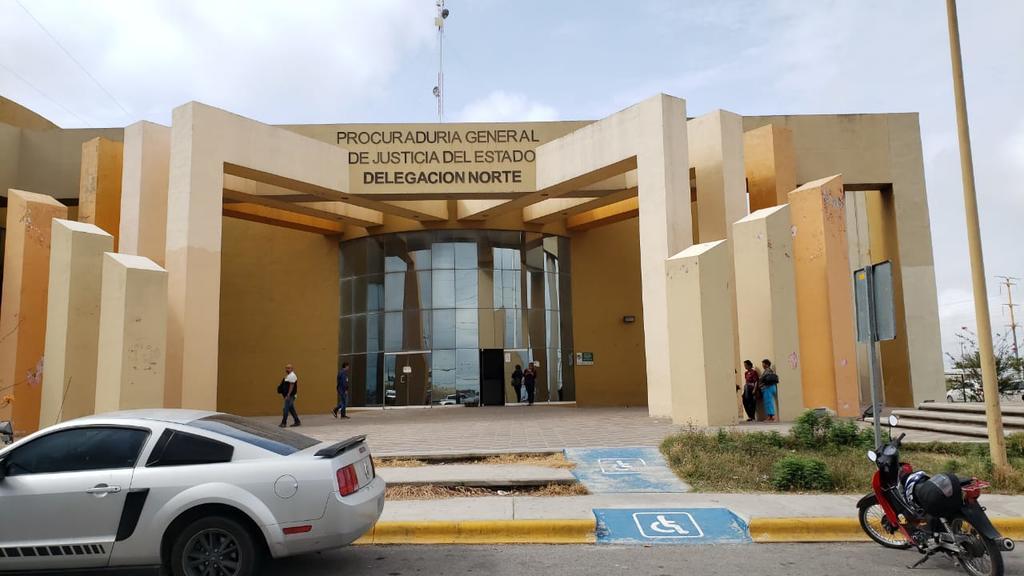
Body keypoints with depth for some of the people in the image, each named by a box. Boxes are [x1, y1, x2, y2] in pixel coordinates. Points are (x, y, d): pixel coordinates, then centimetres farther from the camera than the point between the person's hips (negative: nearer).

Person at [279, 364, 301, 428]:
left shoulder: (292, 375, -15)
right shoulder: (288, 375, 17)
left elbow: (292, 386, -21)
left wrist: (288, 395, -24)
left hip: (290, 396, -10)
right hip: (288, 395, 10)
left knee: (286, 409, -7)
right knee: (291, 409, 12)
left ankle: (284, 423, -1)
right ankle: (297, 422, 16)